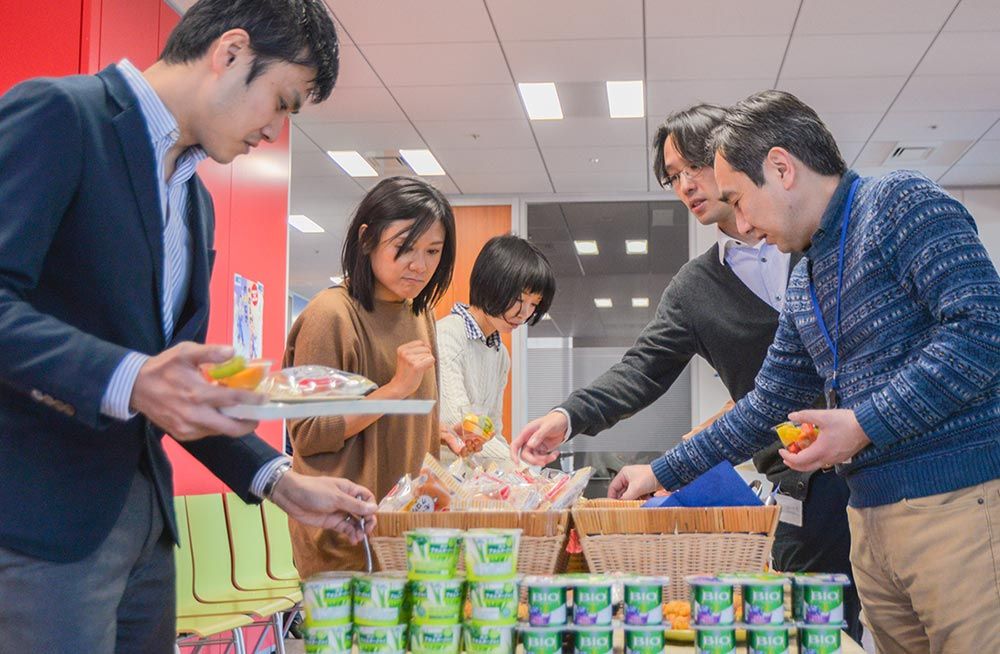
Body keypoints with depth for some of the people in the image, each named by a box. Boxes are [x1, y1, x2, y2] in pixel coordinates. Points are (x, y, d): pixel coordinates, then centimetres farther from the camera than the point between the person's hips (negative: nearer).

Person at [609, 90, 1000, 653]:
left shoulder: (902, 203, -6)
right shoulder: (804, 284, 19)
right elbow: (768, 406, 25)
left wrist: (864, 425, -17)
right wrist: (663, 473, 25)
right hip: (873, 520, 8)